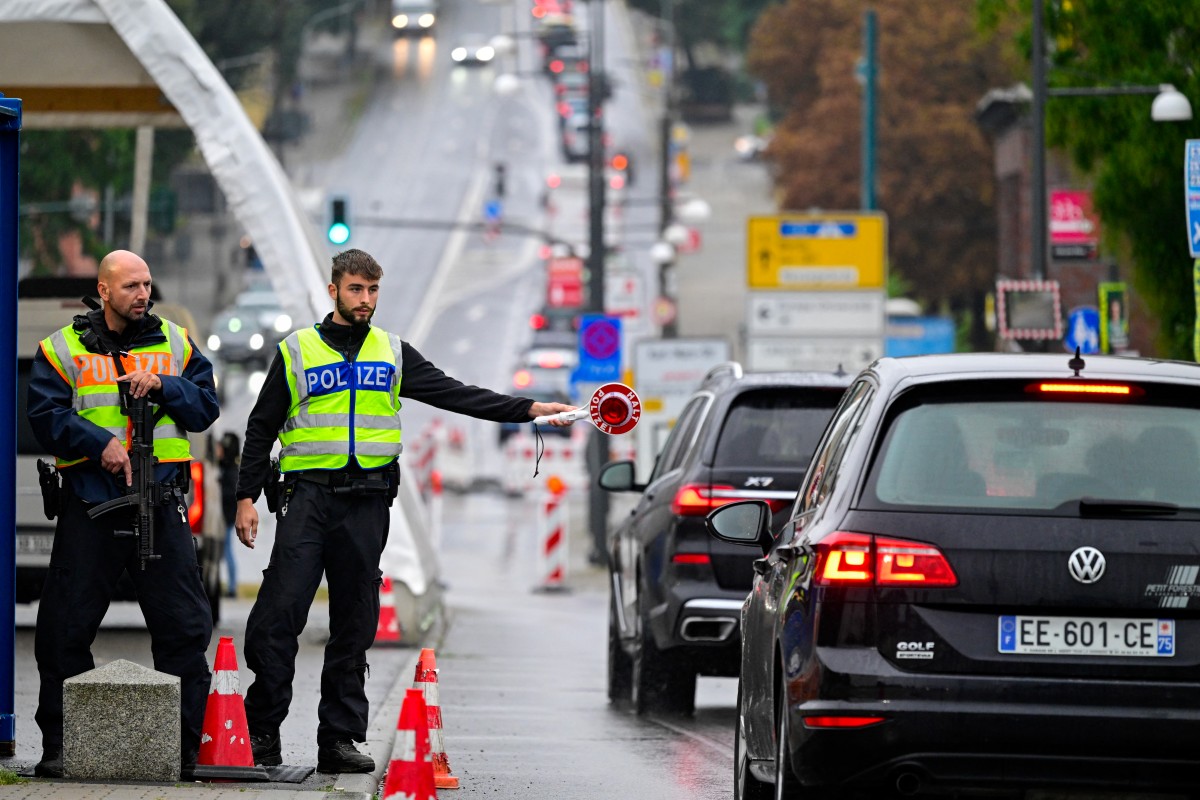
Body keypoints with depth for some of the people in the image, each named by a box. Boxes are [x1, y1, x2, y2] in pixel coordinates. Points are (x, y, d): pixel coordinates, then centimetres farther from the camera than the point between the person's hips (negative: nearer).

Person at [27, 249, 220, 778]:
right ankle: (58, 745, 8)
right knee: (66, 629, -1)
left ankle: (181, 746, 6)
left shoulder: (175, 343, 11)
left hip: (161, 501, 1)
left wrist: (162, 387, -9)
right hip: (89, 502, -1)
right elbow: (47, 416, -4)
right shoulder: (62, 349, 5)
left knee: (184, 625, -2)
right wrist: (100, 442, -17)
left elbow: (206, 406, 8)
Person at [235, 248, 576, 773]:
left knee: (355, 626, 4)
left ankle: (340, 738, 8)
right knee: (279, 614, -10)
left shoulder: (393, 353, 13)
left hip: (367, 503, 3)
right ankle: (262, 731, -3)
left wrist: (531, 410, -2)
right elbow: (261, 429, 8)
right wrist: (247, 497, 1)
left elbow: (456, 395, 8)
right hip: (308, 497, -3)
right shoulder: (296, 351, 7)